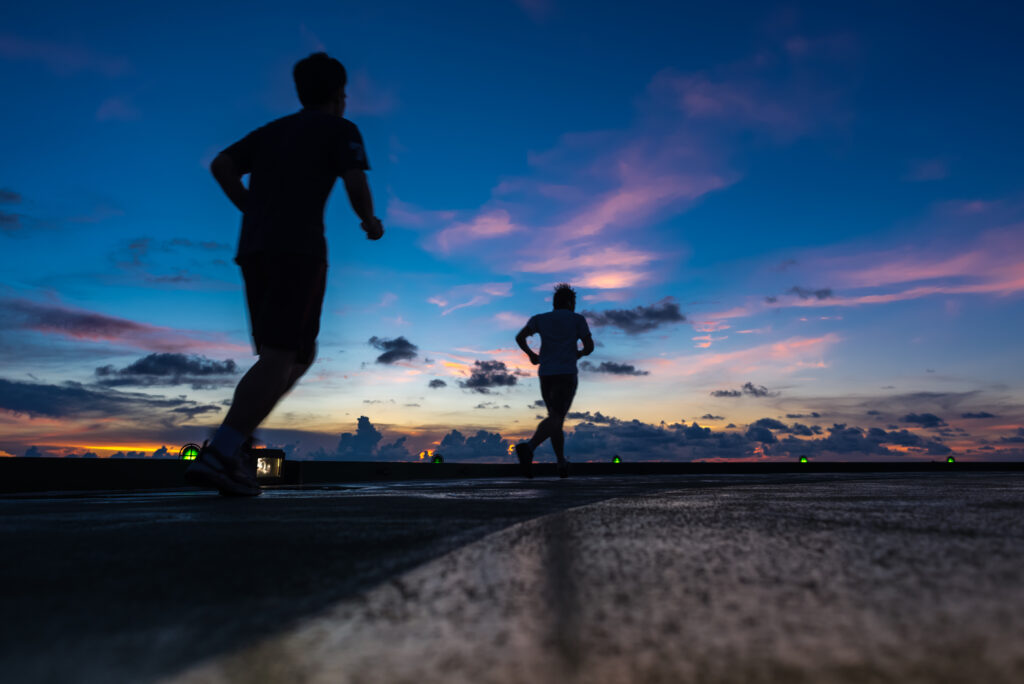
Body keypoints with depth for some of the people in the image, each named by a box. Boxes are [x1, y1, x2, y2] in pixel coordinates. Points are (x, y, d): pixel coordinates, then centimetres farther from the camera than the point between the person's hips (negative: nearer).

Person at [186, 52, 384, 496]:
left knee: (300, 355, 12)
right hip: (300, 248, -7)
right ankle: (218, 456, -25)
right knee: (280, 359, -12)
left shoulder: (272, 131, 27)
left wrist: (256, 214, 19)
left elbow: (221, 165, 14)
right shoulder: (341, 130, 10)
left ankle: (228, 445, -1)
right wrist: (370, 222, 12)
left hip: (254, 250, 7)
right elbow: (356, 185, -7)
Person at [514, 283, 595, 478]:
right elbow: (589, 346, 0)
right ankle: (528, 447, -40)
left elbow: (520, 337, -3)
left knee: (556, 418, 17)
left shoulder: (540, 319, 11)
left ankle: (562, 464, 18)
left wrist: (530, 354, 13)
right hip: (567, 374, -4)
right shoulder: (577, 319, 5)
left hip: (546, 375, 4)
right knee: (554, 419, -15)